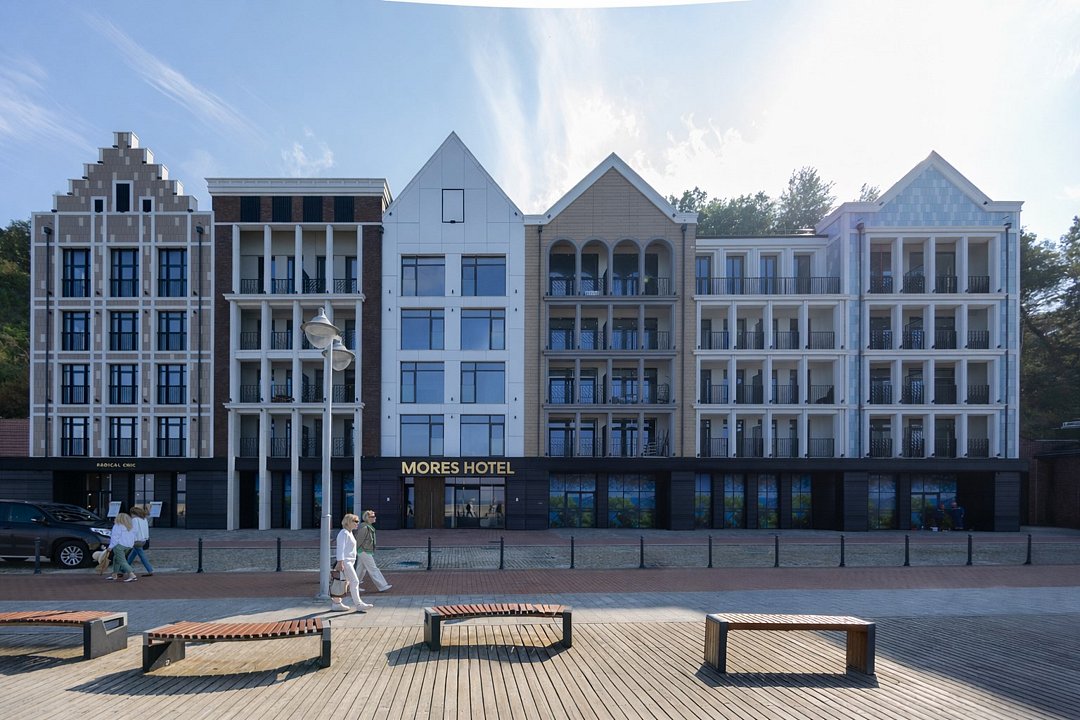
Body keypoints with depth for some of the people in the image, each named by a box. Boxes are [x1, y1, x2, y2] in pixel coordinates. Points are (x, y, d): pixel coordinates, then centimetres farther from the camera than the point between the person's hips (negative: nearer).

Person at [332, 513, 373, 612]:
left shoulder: (349, 533, 17)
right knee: (354, 582, -9)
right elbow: (340, 548, -20)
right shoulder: (344, 533, -14)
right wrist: (340, 563, -24)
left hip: (349, 561, 10)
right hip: (345, 561, -10)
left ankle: (337, 603, 17)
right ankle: (358, 604, -7)